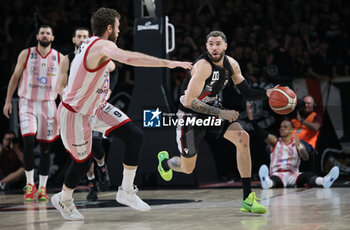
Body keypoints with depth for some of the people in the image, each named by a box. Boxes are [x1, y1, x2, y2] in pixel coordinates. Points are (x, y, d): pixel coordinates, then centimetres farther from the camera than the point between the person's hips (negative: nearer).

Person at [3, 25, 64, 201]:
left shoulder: (59, 58, 3)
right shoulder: (26, 54, -1)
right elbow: (15, 77, 5)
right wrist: (8, 101, 1)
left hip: (48, 104, 2)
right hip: (28, 103, -2)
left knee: (45, 147, 3)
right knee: (28, 142, -16)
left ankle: (42, 188, 12)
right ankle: (30, 184, -2)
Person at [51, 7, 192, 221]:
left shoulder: (92, 44, 1)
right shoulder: (103, 46, -28)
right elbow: (129, 58, -47)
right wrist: (168, 63, -50)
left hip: (96, 106, 9)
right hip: (76, 113, -9)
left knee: (135, 136, -6)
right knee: (82, 163, 7)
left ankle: (126, 191, 5)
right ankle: (63, 200, 36)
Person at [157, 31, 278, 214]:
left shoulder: (231, 64, -5)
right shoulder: (203, 66, -28)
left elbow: (247, 93, 3)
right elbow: (188, 102, -31)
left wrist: (267, 93, -16)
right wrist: (221, 113, -32)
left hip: (212, 110, 6)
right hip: (190, 115, -6)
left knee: (243, 138, -21)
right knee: (187, 169, 6)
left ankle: (248, 198, -18)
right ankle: (165, 161, 47)